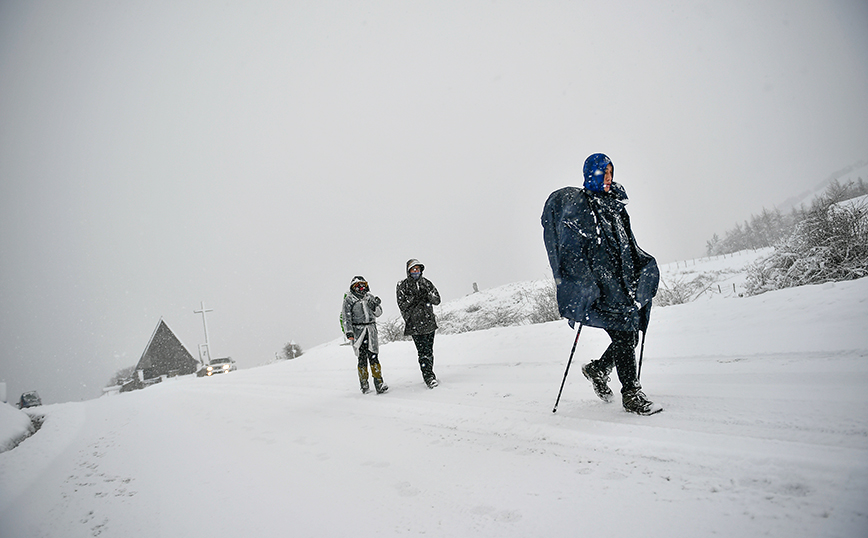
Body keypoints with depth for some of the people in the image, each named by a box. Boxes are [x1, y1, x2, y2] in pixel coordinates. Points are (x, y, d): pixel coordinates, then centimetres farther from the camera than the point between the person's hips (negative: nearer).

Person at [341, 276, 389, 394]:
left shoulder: (370, 296, 13)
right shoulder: (349, 299, 2)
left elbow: (378, 313, 15)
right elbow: (346, 317, -2)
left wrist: (375, 306, -6)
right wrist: (349, 332, -12)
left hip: (371, 329, 3)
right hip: (358, 330, -3)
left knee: (373, 356, -2)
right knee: (362, 357, -4)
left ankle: (379, 383, -1)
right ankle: (364, 385, 4)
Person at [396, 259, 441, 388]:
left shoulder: (426, 283, 11)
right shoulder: (402, 286, 1)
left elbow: (437, 300, 5)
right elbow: (402, 305, -6)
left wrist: (428, 294, -13)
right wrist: (415, 298, -17)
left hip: (429, 322, 4)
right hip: (414, 323, -4)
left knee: (429, 351, 8)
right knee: (423, 351, -10)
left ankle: (429, 374, 22)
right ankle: (429, 377, -8)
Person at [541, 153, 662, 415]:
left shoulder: (615, 203, 18)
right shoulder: (577, 205, -6)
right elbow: (572, 251, -13)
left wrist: (645, 270, 17)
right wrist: (585, 286, -19)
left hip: (622, 280, 8)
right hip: (599, 283, -8)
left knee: (630, 335, 6)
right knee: (622, 336, -9)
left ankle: (597, 369, 29)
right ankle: (631, 395, 4)